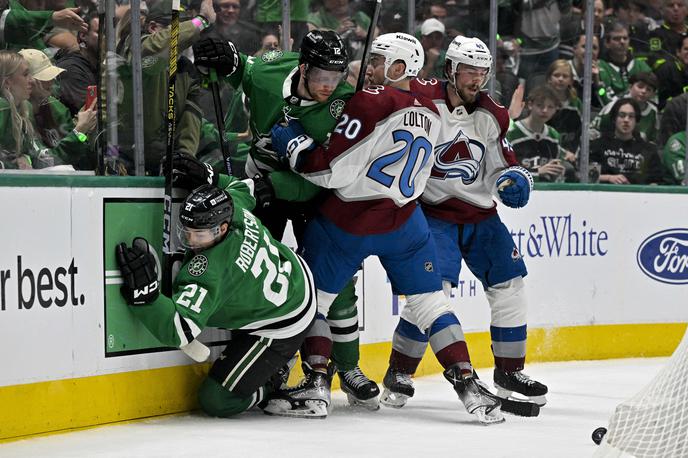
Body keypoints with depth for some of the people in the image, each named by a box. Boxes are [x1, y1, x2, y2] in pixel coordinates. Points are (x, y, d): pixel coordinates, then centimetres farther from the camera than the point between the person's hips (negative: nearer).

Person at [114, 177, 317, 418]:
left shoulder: (209, 271, -40)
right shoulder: (233, 206, -19)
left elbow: (178, 330, -43)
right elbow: (242, 186, 9)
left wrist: (145, 292, -54)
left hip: (281, 329, -9)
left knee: (217, 401, -6)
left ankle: (276, 385, 18)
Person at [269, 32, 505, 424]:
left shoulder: (371, 102, -15)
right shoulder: (430, 114, 7)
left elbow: (333, 171, -18)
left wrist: (293, 142, -4)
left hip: (346, 222, -5)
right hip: (402, 220, 5)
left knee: (315, 296, 10)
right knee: (431, 302, 10)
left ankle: (316, 384, 2)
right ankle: (467, 385, 2)